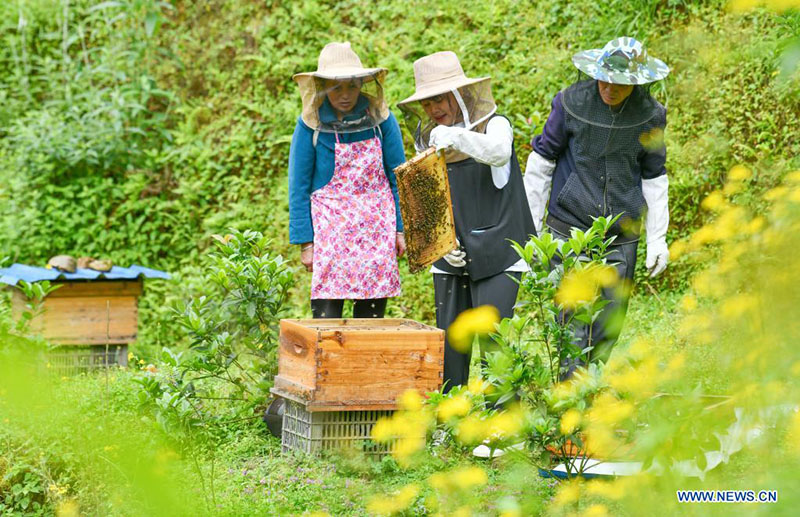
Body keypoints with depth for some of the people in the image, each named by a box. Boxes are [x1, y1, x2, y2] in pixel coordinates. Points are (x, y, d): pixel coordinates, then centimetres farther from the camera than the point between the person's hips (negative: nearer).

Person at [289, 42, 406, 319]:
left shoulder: (380, 119, 0)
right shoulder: (310, 125, -4)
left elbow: (398, 176, 7)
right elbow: (299, 187, 0)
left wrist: (401, 228, 3)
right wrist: (305, 242, -4)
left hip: (377, 223, 2)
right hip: (331, 225, -2)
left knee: (372, 313, 3)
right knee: (327, 313, -11)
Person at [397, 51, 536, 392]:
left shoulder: (493, 125, -5)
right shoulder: (427, 138, 11)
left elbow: (499, 153, -30)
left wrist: (458, 138, -47)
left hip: (496, 254, -5)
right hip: (451, 256, 5)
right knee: (449, 344, 4)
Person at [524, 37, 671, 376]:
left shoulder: (650, 115, 0)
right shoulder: (572, 102, -6)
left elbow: (654, 178, 12)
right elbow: (541, 162, 4)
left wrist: (658, 239, 10)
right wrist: (530, 226, 5)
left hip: (622, 239, 2)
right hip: (570, 232, -2)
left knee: (608, 328, 7)